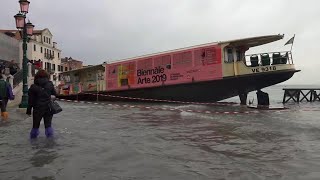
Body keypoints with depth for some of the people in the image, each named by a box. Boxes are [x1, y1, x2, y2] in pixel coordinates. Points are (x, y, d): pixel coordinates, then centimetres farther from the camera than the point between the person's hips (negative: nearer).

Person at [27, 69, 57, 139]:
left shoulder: (33, 87, -7)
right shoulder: (50, 84, -4)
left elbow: (30, 100, -4)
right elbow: (54, 95, 6)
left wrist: (29, 110, 3)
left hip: (38, 109, -1)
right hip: (48, 107, 1)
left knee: (36, 123, 15)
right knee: (48, 123, 9)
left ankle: (33, 135, 26)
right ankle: (49, 135, 10)